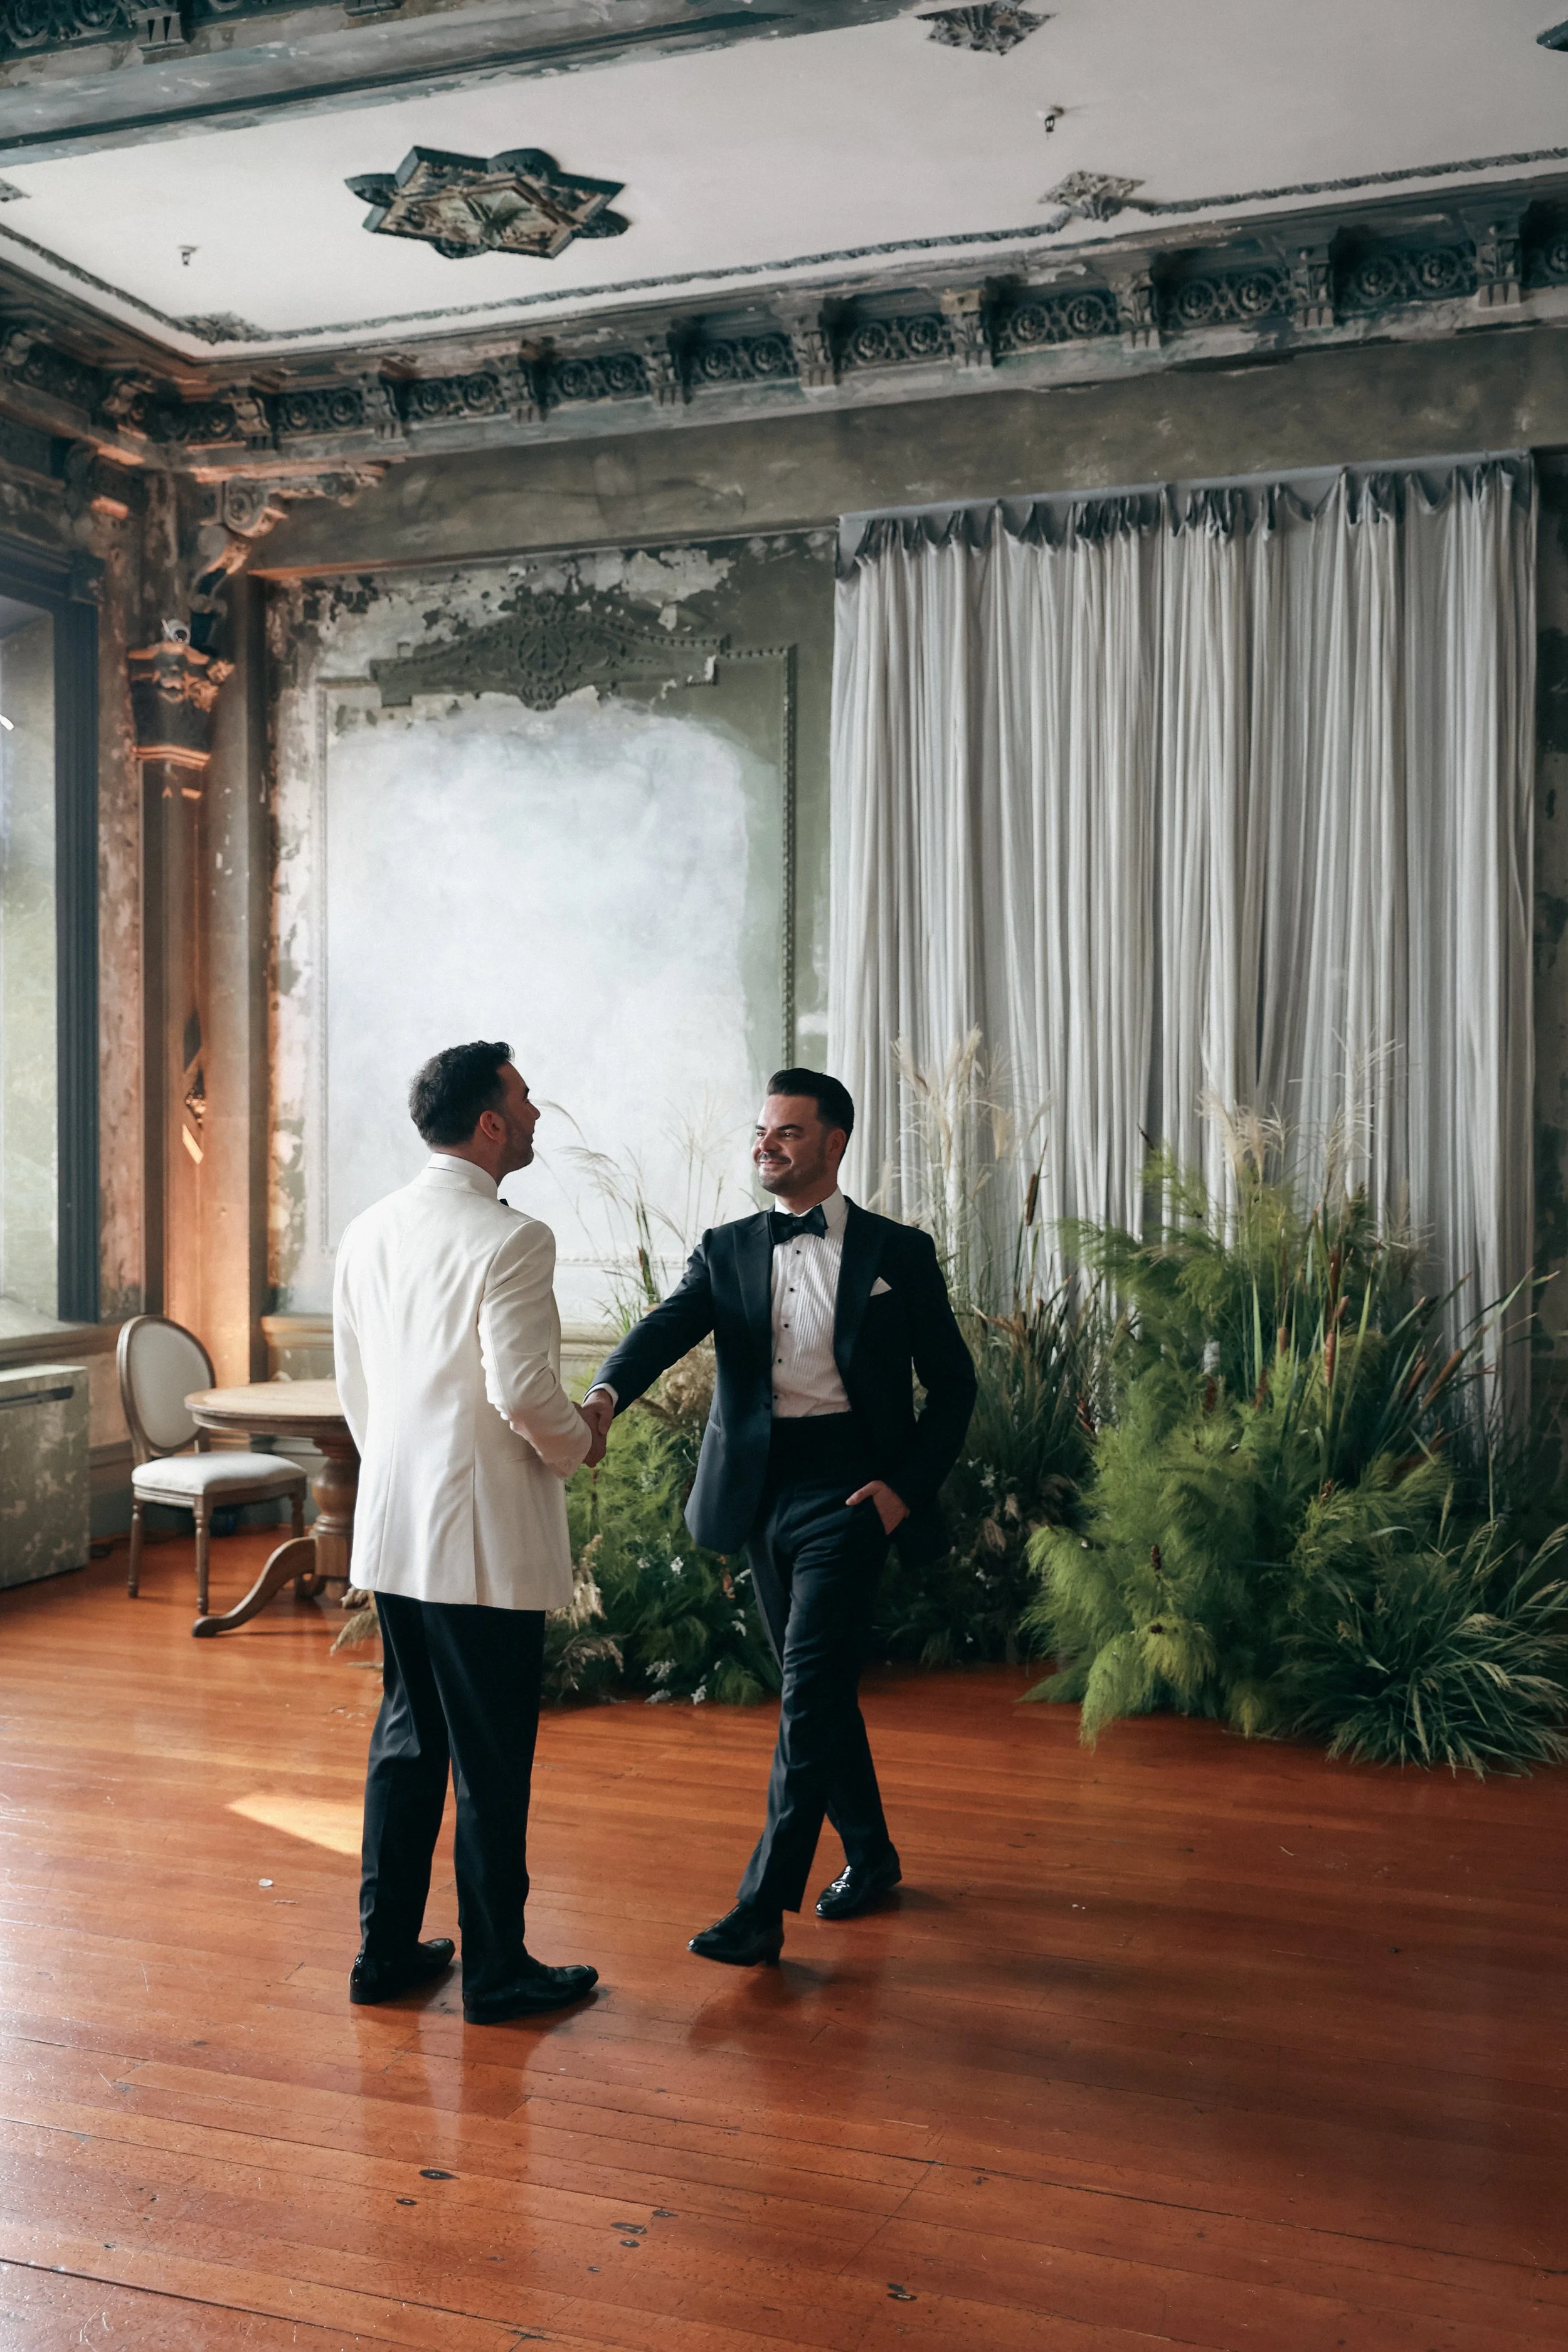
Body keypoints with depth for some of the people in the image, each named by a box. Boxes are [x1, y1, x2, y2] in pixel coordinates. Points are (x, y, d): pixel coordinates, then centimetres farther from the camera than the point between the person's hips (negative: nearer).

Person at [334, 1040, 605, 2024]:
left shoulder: (369, 1232, 7)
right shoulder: (511, 1240, -16)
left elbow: (354, 1382, 13)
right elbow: (522, 1391, -21)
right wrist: (580, 1444, -2)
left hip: (392, 1529, 7)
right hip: (485, 1536, -7)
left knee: (407, 1738, 17)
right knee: (492, 1759, 4)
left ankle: (388, 1949, 26)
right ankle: (496, 1969, 15)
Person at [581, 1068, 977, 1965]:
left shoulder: (898, 1253, 1)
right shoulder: (727, 1251, 8)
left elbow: (953, 1384, 5)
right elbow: (667, 1329, -10)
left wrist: (907, 1486, -7)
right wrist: (606, 1395, -31)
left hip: (848, 1488, -4)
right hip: (762, 1489, 4)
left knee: (811, 1690, -11)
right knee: (818, 1689, 15)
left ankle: (764, 1907, -8)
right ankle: (871, 1856, 34)